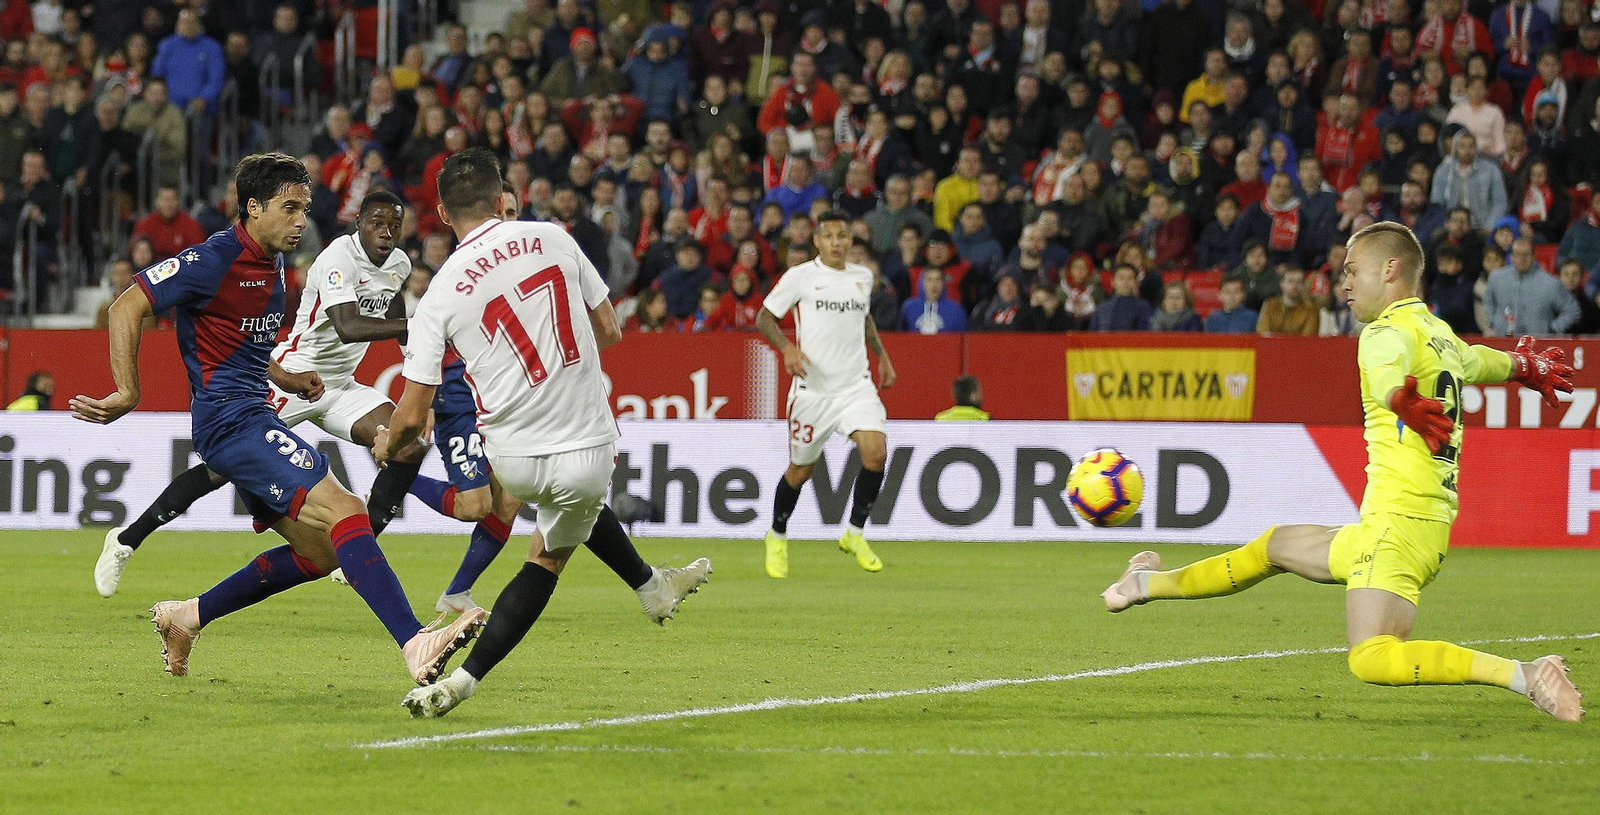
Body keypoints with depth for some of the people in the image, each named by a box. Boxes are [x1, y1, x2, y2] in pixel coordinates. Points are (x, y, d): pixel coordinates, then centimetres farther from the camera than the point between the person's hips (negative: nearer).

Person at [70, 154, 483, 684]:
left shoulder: (273, 266, 15)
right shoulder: (215, 259, -12)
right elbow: (126, 309, -12)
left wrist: (291, 381, 18)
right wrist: (127, 393, -18)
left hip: (253, 418, 10)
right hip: (229, 418, -10)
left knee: (319, 551, 11)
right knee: (344, 512, -23)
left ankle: (186, 618, 21)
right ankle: (415, 644, -35)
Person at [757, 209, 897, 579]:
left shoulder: (863, 277, 9)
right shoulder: (800, 276, -5)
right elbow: (765, 317, -1)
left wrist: (882, 355, 21)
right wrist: (787, 348, -17)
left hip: (856, 385, 3)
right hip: (812, 386, -3)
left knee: (876, 452, -18)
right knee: (801, 469, 6)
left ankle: (855, 534, 1)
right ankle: (778, 537, 32)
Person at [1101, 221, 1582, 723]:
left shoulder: (1387, 333, -10)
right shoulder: (1440, 335, 18)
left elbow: (1389, 371, -35)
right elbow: (1475, 361, 41)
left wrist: (1401, 399, -58)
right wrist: (1526, 367, 63)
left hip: (1397, 523, -10)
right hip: (1431, 528, 10)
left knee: (1372, 659, -28)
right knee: (1275, 546, 29)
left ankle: (1524, 675, -33)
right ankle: (1155, 583, 50)